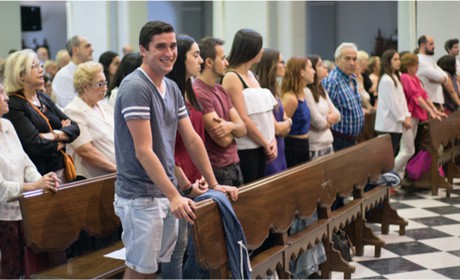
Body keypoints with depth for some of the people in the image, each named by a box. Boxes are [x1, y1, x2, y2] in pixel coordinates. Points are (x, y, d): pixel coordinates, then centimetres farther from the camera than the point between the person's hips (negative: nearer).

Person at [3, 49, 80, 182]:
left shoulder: (43, 98, 13)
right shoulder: (13, 106, -11)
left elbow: (74, 127, 8)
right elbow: (35, 145, -20)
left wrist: (56, 135, -12)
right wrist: (61, 143, -3)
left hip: (60, 169, 7)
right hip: (40, 174, -7)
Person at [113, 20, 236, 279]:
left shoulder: (172, 88, 9)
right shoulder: (135, 88, -16)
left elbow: (192, 139, 12)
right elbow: (143, 150, -20)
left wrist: (214, 184, 9)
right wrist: (174, 196, -24)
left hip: (167, 194, 8)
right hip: (141, 197, -8)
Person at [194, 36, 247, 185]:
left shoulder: (221, 90, 13)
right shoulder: (198, 93, -17)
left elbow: (242, 129, 9)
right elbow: (223, 139, -19)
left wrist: (230, 125, -14)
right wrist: (234, 127, 3)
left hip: (234, 166, 8)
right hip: (217, 171, -8)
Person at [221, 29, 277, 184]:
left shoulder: (252, 76, 13)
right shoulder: (232, 78, -11)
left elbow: (265, 111, 14)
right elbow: (243, 119, -16)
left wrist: (272, 140, 1)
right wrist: (266, 143, -9)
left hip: (261, 146, 8)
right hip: (245, 147, -8)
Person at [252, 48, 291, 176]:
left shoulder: (275, 91, 11)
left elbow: (286, 123, 12)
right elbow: (275, 128, -16)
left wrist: (281, 126, -10)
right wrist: (287, 123, 5)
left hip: (279, 150, 9)